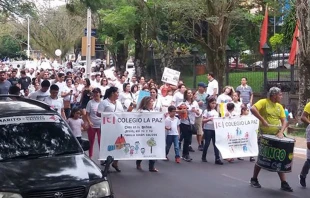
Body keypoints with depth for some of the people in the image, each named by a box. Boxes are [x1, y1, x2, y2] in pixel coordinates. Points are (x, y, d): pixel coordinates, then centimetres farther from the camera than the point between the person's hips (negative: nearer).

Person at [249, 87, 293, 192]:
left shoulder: (279, 106, 9)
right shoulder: (264, 102, -9)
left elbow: (284, 121, 7)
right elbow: (253, 109, -25)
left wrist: (281, 132, -11)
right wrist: (262, 120, -25)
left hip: (276, 136, 5)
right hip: (264, 136, -5)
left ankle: (284, 183, 9)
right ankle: (254, 179, 21)